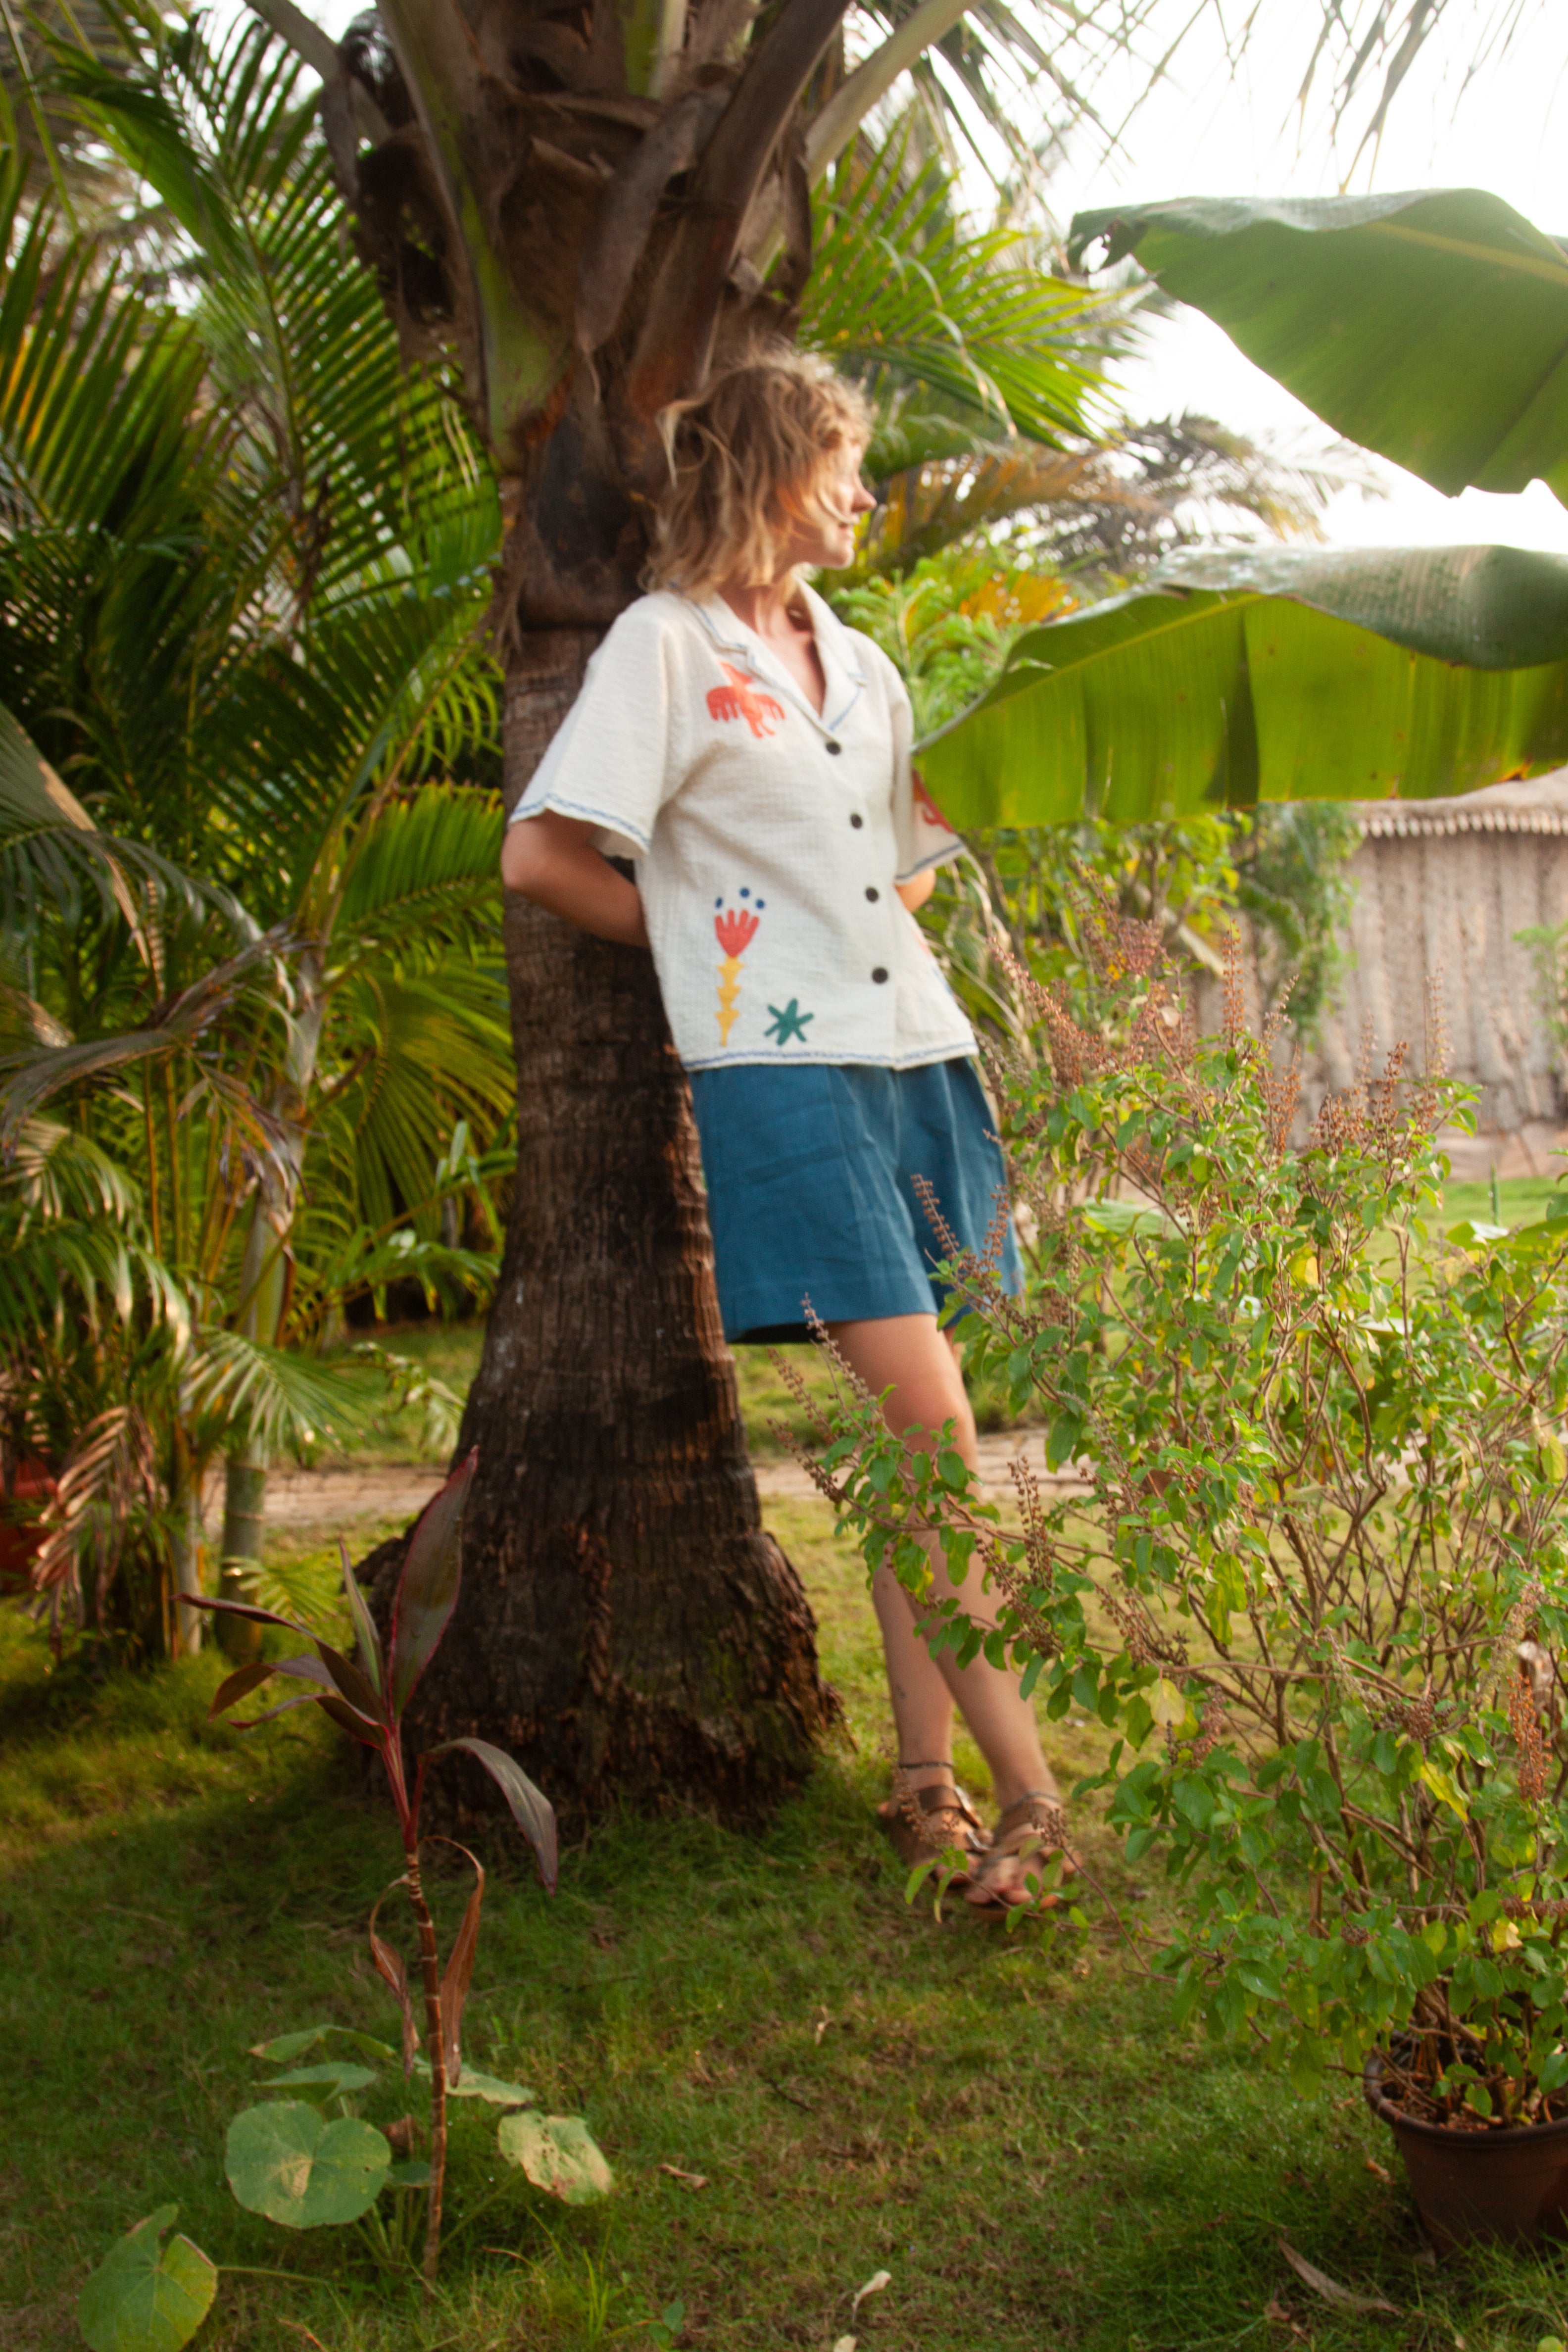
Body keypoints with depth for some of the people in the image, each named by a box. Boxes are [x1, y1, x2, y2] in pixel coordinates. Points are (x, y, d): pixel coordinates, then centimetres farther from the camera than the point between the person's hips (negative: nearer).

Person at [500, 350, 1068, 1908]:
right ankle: (1033, 1798, -9)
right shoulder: (666, 642, 0)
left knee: (916, 1435, 4)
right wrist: (706, 944, 3)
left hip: (915, 1050, 7)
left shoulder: (854, 659, 20)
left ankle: (924, 1779, 12)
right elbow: (540, 857, -8)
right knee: (931, 1422, -13)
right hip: (781, 1068, -7)